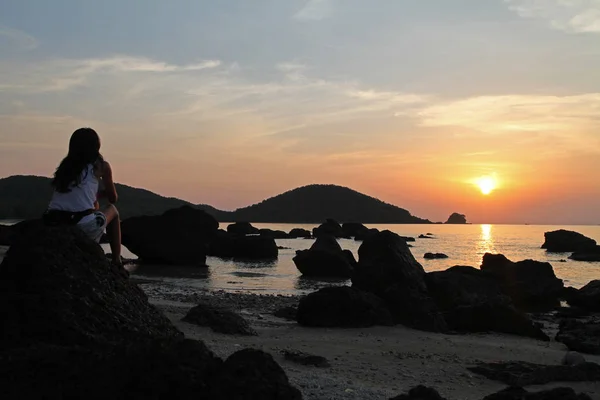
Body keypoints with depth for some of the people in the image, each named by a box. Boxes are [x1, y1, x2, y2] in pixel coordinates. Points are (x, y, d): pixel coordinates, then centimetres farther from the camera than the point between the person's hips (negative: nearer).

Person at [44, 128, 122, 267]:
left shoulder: (66, 165, 16)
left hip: (53, 225, 5)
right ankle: (117, 262, 26)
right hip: (85, 228, -5)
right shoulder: (101, 166, 4)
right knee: (112, 210, 27)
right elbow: (113, 199, 18)